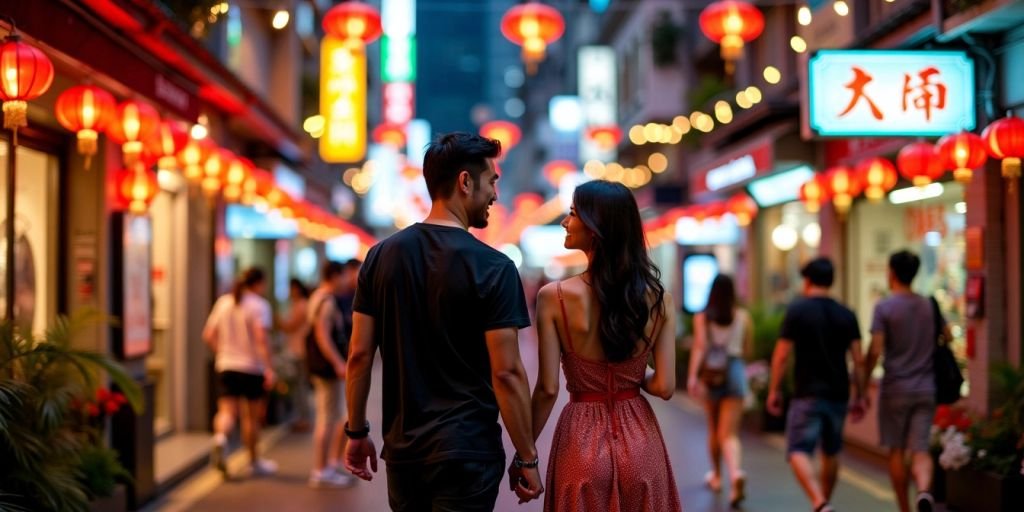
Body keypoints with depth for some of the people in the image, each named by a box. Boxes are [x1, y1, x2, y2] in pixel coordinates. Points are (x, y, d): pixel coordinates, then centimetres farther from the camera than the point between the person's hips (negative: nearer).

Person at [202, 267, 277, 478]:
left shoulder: (223, 302, 8)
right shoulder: (259, 305, -9)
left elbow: (209, 336, 8)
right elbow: (261, 338, -21)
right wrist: (269, 368, -21)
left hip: (226, 366, 4)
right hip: (252, 367, -4)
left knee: (227, 410, 2)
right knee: (252, 416, 9)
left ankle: (220, 437, -30)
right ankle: (254, 461, 20)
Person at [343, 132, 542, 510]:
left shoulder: (381, 256, 3)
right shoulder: (493, 267, -11)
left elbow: (359, 355, 3)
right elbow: (506, 372, -13)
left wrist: (357, 432, 13)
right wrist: (527, 458, -6)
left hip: (402, 447, 5)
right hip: (466, 450, -5)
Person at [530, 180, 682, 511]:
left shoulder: (554, 297, -14)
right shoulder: (658, 299, -6)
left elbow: (547, 389, -12)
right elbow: (664, 386, -6)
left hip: (581, 438, -2)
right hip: (640, 441, 3)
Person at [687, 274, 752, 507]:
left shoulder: (702, 317, -3)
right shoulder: (743, 316, 2)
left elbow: (699, 347, -16)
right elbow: (748, 348, 10)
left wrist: (692, 376, -22)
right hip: (735, 371, 0)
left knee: (713, 428, 21)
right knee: (729, 434, -4)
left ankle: (716, 476, 35)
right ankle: (736, 473, -30)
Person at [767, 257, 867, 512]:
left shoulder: (797, 310, -5)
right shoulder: (846, 315, 6)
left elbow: (781, 355, -8)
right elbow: (858, 360, 4)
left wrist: (774, 390, 0)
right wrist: (860, 396, 12)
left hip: (808, 394, -5)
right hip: (839, 394, 5)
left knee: (798, 452, -7)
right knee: (831, 453, 19)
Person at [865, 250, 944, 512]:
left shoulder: (884, 307, -8)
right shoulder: (930, 305, 6)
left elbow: (875, 351, -13)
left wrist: (863, 387, -7)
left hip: (895, 389, -3)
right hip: (926, 388, 3)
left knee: (896, 451, 10)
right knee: (920, 450, 2)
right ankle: (924, 491, -26)